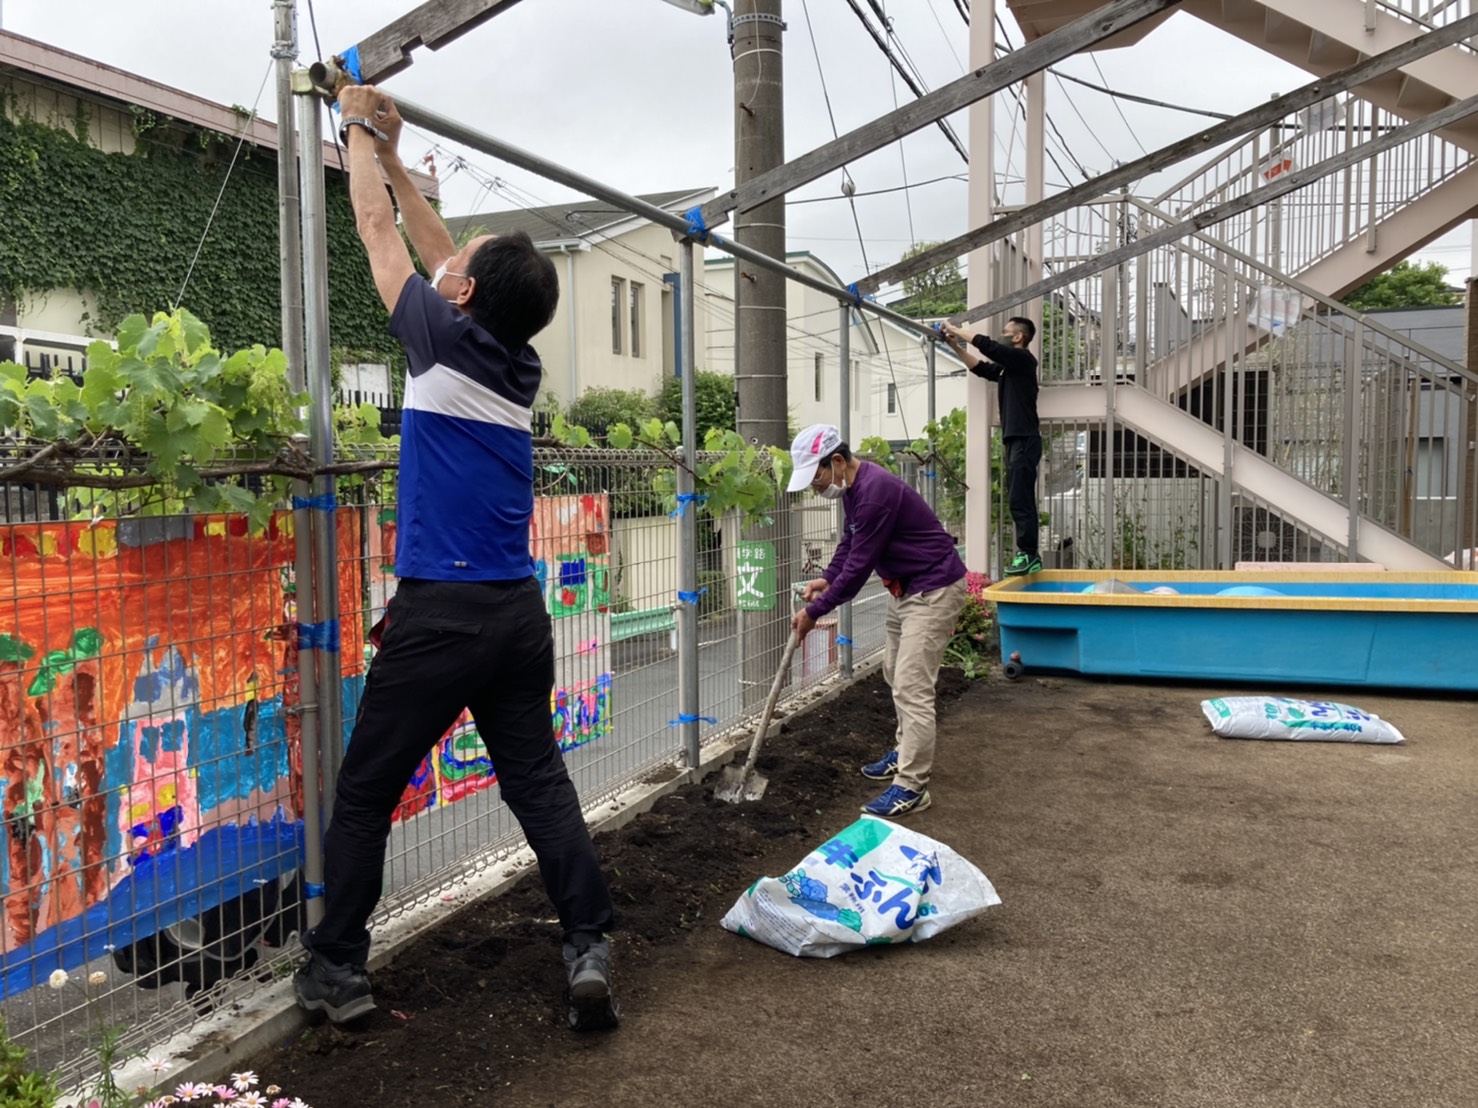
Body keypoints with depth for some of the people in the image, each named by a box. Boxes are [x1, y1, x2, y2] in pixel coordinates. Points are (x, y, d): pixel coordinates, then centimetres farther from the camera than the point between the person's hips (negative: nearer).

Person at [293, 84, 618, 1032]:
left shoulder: (446, 344, -8)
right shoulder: (522, 366, 9)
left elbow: (381, 234, 7)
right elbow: (443, 253, 23)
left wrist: (362, 136, 22)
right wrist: (390, 154, 32)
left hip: (441, 614, -6)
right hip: (520, 611, 6)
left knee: (365, 795, 8)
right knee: (539, 782, 10)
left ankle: (337, 971, 18)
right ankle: (591, 947, 4)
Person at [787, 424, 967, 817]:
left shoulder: (875, 490, -28)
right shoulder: (852, 487, 3)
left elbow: (860, 565, -25)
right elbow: (850, 542, 17)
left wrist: (814, 612, -16)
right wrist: (826, 579, 0)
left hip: (934, 590, -11)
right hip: (904, 588, 11)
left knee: (912, 688, -11)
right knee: (896, 676, 20)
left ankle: (911, 788, -7)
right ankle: (906, 752, 36)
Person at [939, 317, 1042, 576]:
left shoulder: (1023, 359, -7)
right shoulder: (1010, 366, 18)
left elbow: (987, 346, -14)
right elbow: (980, 367, 26)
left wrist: (956, 330, -6)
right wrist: (955, 345, 18)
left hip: (1024, 439, -9)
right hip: (1015, 439, 9)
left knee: (1020, 499, -11)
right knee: (1019, 500, 9)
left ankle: (1028, 554, -10)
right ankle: (1028, 554, 11)